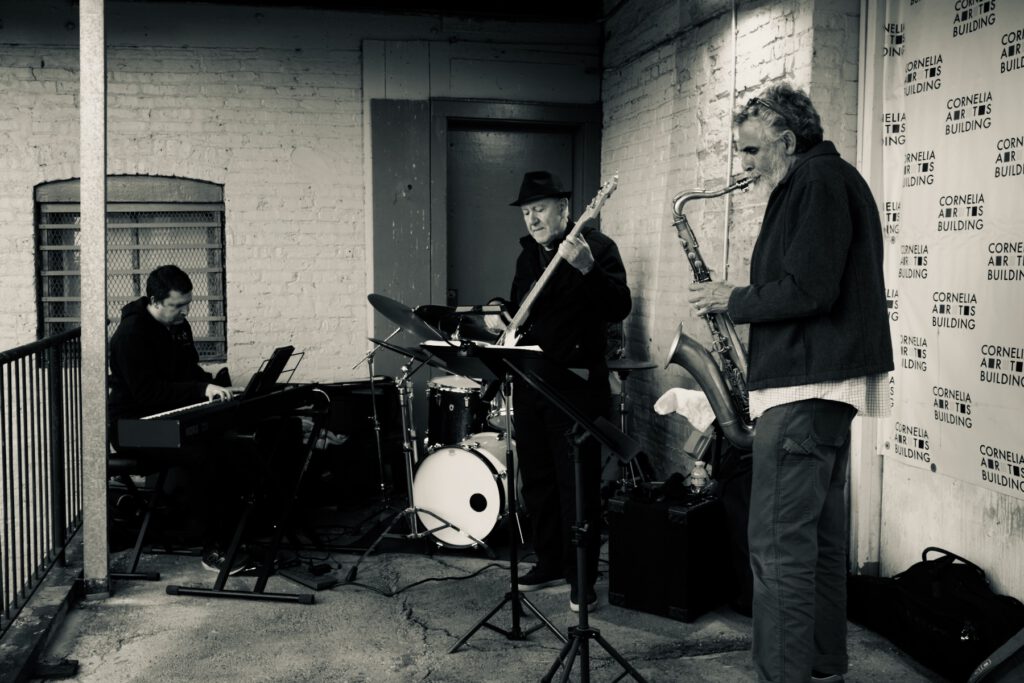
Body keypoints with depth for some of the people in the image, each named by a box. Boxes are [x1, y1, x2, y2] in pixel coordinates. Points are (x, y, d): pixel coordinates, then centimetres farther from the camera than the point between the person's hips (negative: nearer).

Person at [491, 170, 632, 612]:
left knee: (578, 486, -3)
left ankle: (582, 580, 8)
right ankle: (550, 563, 29)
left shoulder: (597, 247, -6)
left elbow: (619, 309, -20)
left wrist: (587, 269, -34)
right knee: (536, 481, 15)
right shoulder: (528, 254, 16)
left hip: (576, 385, -7)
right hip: (529, 382, 8)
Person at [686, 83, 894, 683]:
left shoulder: (818, 182, -12)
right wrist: (745, 298, 12)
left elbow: (809, 291, -22)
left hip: (805, 385, -11)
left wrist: (735, 301, -10)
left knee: (780, 544, -8)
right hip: (826, 382, 11)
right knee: (821, 534, 16)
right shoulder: (833, 179, 20)